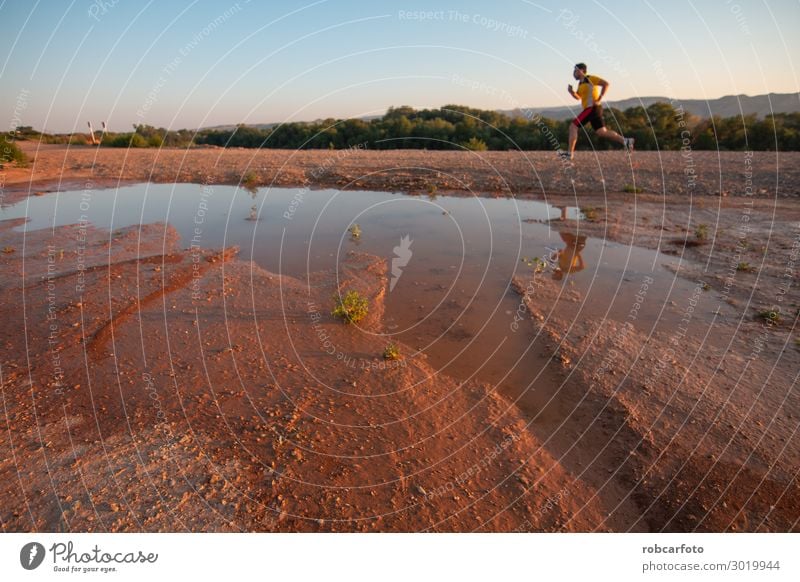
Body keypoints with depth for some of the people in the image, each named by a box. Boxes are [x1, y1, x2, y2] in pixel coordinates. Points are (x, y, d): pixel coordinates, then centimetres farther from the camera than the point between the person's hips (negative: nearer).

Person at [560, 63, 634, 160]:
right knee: (602, 132, 6)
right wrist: (571, 91, 7)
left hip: (592, 108, -10)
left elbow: (606, 83, -13)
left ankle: (569, 153, -11)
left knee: (573, 126, -9)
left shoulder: (589, 78, -7)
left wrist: (599, 99, -17)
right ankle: (625, 140, 2)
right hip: (590, 109, 10)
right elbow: (578, 97, 27)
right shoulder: (581, 83, 20)